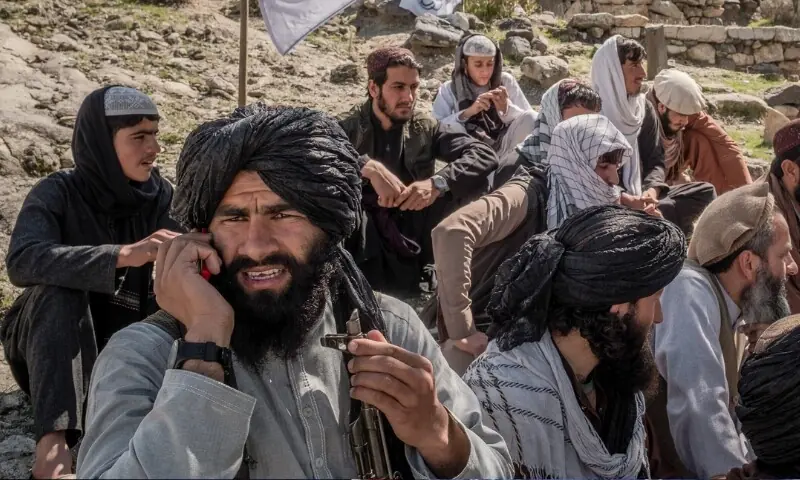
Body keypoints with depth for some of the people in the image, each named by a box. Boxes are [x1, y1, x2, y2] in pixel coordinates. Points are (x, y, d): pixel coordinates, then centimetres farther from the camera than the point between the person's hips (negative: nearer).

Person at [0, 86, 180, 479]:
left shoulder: (161, 198, -4)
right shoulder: (58, 193, -14)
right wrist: (123, 255, -47)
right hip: (49, 345, -2)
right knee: (60, 289, -35)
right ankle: (53, 439, -45)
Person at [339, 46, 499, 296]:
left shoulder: (425, 128, 6)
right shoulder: (348, 128, 0)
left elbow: (485, 155, -7)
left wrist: (438, 183, -24)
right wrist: (368, 167, -32)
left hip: (415, 244, 3)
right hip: (366, 254, -2)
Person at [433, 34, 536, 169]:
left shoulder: (506, 81, 3)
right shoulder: (449, 90, 0)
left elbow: (529, 120, 1)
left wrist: (507, 109, -18)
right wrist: (468, 112, -24)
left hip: (506, 151, 1)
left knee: (530, 118, -21)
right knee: (452, 126, -28)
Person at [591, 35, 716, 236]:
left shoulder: (645, 109, 9)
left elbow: (655, 161, 8)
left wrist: (650, 193, -14)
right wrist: (628, 201, -26)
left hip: (640, 196, 7)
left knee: (705, 191, -8)